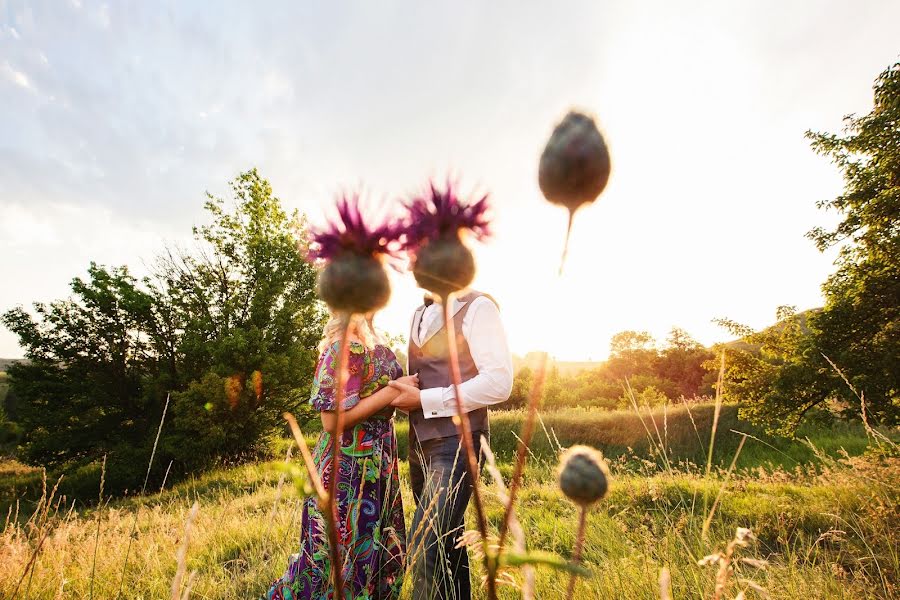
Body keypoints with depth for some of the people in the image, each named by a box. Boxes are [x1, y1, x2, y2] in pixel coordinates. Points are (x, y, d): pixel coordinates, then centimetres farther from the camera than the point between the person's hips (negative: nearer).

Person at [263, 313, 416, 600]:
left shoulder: (374, 344, 7)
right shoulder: (345, 347, -20)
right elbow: (332, 419, -23)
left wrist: (407, 386, 1)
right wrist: (392, 392, -23)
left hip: (377, 463, 9)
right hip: (349, 466, -9)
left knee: (377, 550, 19)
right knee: (340, 553, 7)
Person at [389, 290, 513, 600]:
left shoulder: (477, 306, -11)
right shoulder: (420, 313, 13)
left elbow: (499, 383, -17)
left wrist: (423, 400, -18)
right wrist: (403, 392, 1)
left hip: (456, 442, -7)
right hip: (420, 443, 8)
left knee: (426, 549, -9)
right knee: (446, 539, 19)